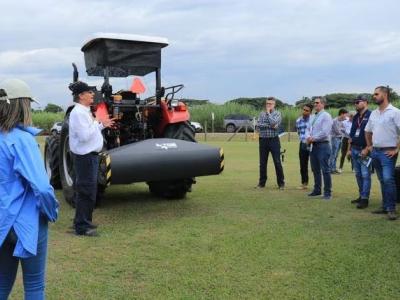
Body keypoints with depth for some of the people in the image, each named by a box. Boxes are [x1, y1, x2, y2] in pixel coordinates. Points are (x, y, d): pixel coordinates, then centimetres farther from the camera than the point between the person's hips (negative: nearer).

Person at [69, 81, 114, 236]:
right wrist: (96, 123, -13)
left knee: (87, 190, 17)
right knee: (86, 191, -5)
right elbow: (84, 136, -24)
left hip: (90, 155, 11)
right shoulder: (78, 113, -18)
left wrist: (102, 125, 10)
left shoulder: (85, 112, 14)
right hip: (84, 156, -11)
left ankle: (84, 221, 28)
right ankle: (82, 226, 3)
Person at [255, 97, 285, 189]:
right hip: (263, 140, 3)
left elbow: (274, 123, -18)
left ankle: (281, 183, 7)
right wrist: (269, 126, -13)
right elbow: (258, 125, -4)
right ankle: (262, 182, 18)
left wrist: (268, 112, -8)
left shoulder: (277, 114, 1)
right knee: (262, 163, 8)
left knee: (277, 162, -2)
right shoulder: (262, 114, 10)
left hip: (274, 140, -3)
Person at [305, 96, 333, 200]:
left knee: (325, 170, -5)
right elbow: (308, 129, 15)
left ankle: (327, 192, 2)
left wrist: (313, 138, -13)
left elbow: (325, 132, -18)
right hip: (313, 145, 8)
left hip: (322, 145, -8)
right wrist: (308, 137, -6)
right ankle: (317, 190, 25)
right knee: (315, 169, 14)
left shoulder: (326, 116, -9)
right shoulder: (312, 116, 16)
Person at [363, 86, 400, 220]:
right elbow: (368, 131, 25)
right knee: (382, 180, 12)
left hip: (388, 152, -7)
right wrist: (369, 146, 19)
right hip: (375, 151, 7)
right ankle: (385, 206, 19)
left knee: (388, 179, -15)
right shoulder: (373, 113, 12)